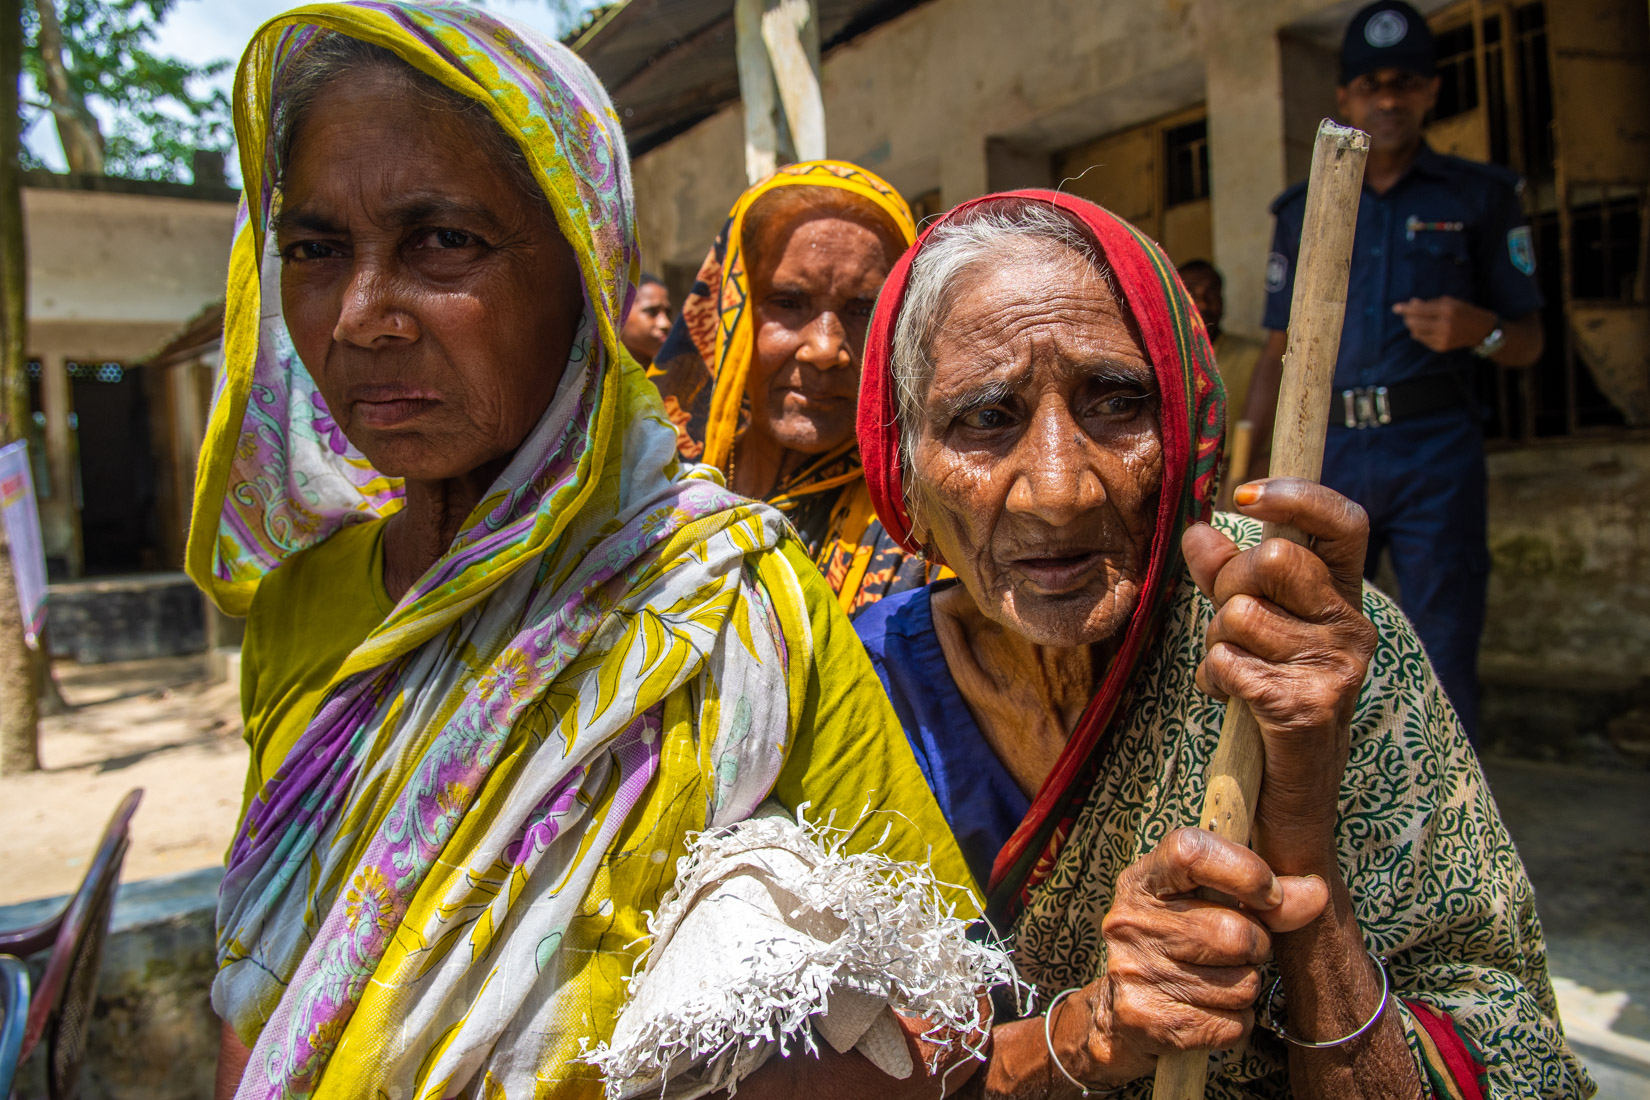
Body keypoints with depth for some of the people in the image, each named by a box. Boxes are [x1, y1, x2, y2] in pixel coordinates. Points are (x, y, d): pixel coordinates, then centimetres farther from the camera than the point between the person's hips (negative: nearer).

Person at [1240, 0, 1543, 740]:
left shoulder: (1479, 196, 11)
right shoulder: (1303, 211, 16)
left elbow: (1529, 341, 10)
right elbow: (1279, 353, 15)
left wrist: (1479, 331, -13)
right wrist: (1243, 474, 8)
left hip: (1436, 451, -2)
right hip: (1330, 452, 2)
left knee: (1443, 657, -2)